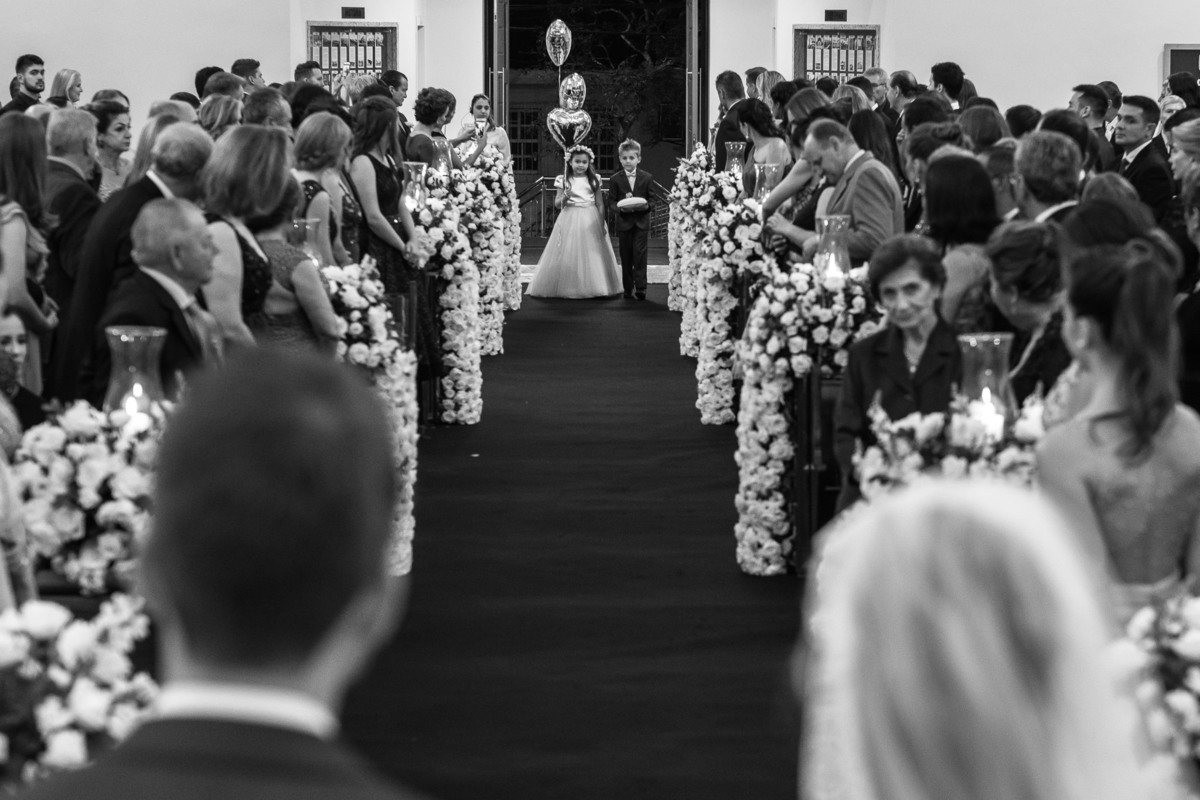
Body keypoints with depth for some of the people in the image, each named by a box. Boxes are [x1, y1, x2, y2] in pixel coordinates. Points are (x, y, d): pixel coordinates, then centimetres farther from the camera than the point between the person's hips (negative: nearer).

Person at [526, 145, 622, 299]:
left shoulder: (594, 180, 4)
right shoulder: (563, 180, 2)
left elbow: (600, 204, 4)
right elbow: (557, 204, 3)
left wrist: (602, 224, -3)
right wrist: (565, 197, -17)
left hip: (590, 221, 1)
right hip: (569, 221, -1)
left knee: (591, 256, 2)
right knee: (568, 256, -2)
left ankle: (591, 287, 12)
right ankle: (566, 287, 6)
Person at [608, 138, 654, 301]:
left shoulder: (647, 178, 2)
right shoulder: (615, 179, 2)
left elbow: (651, 198, 5)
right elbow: (612, 201, 2)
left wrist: (646, 205, -16)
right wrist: (621, 207, -17)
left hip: (641, 222, -1)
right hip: (624, 222, 1)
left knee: (640, 254, -7)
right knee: (626, 257, 6)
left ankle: (640, 287, -6)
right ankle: (628, 288, 14)